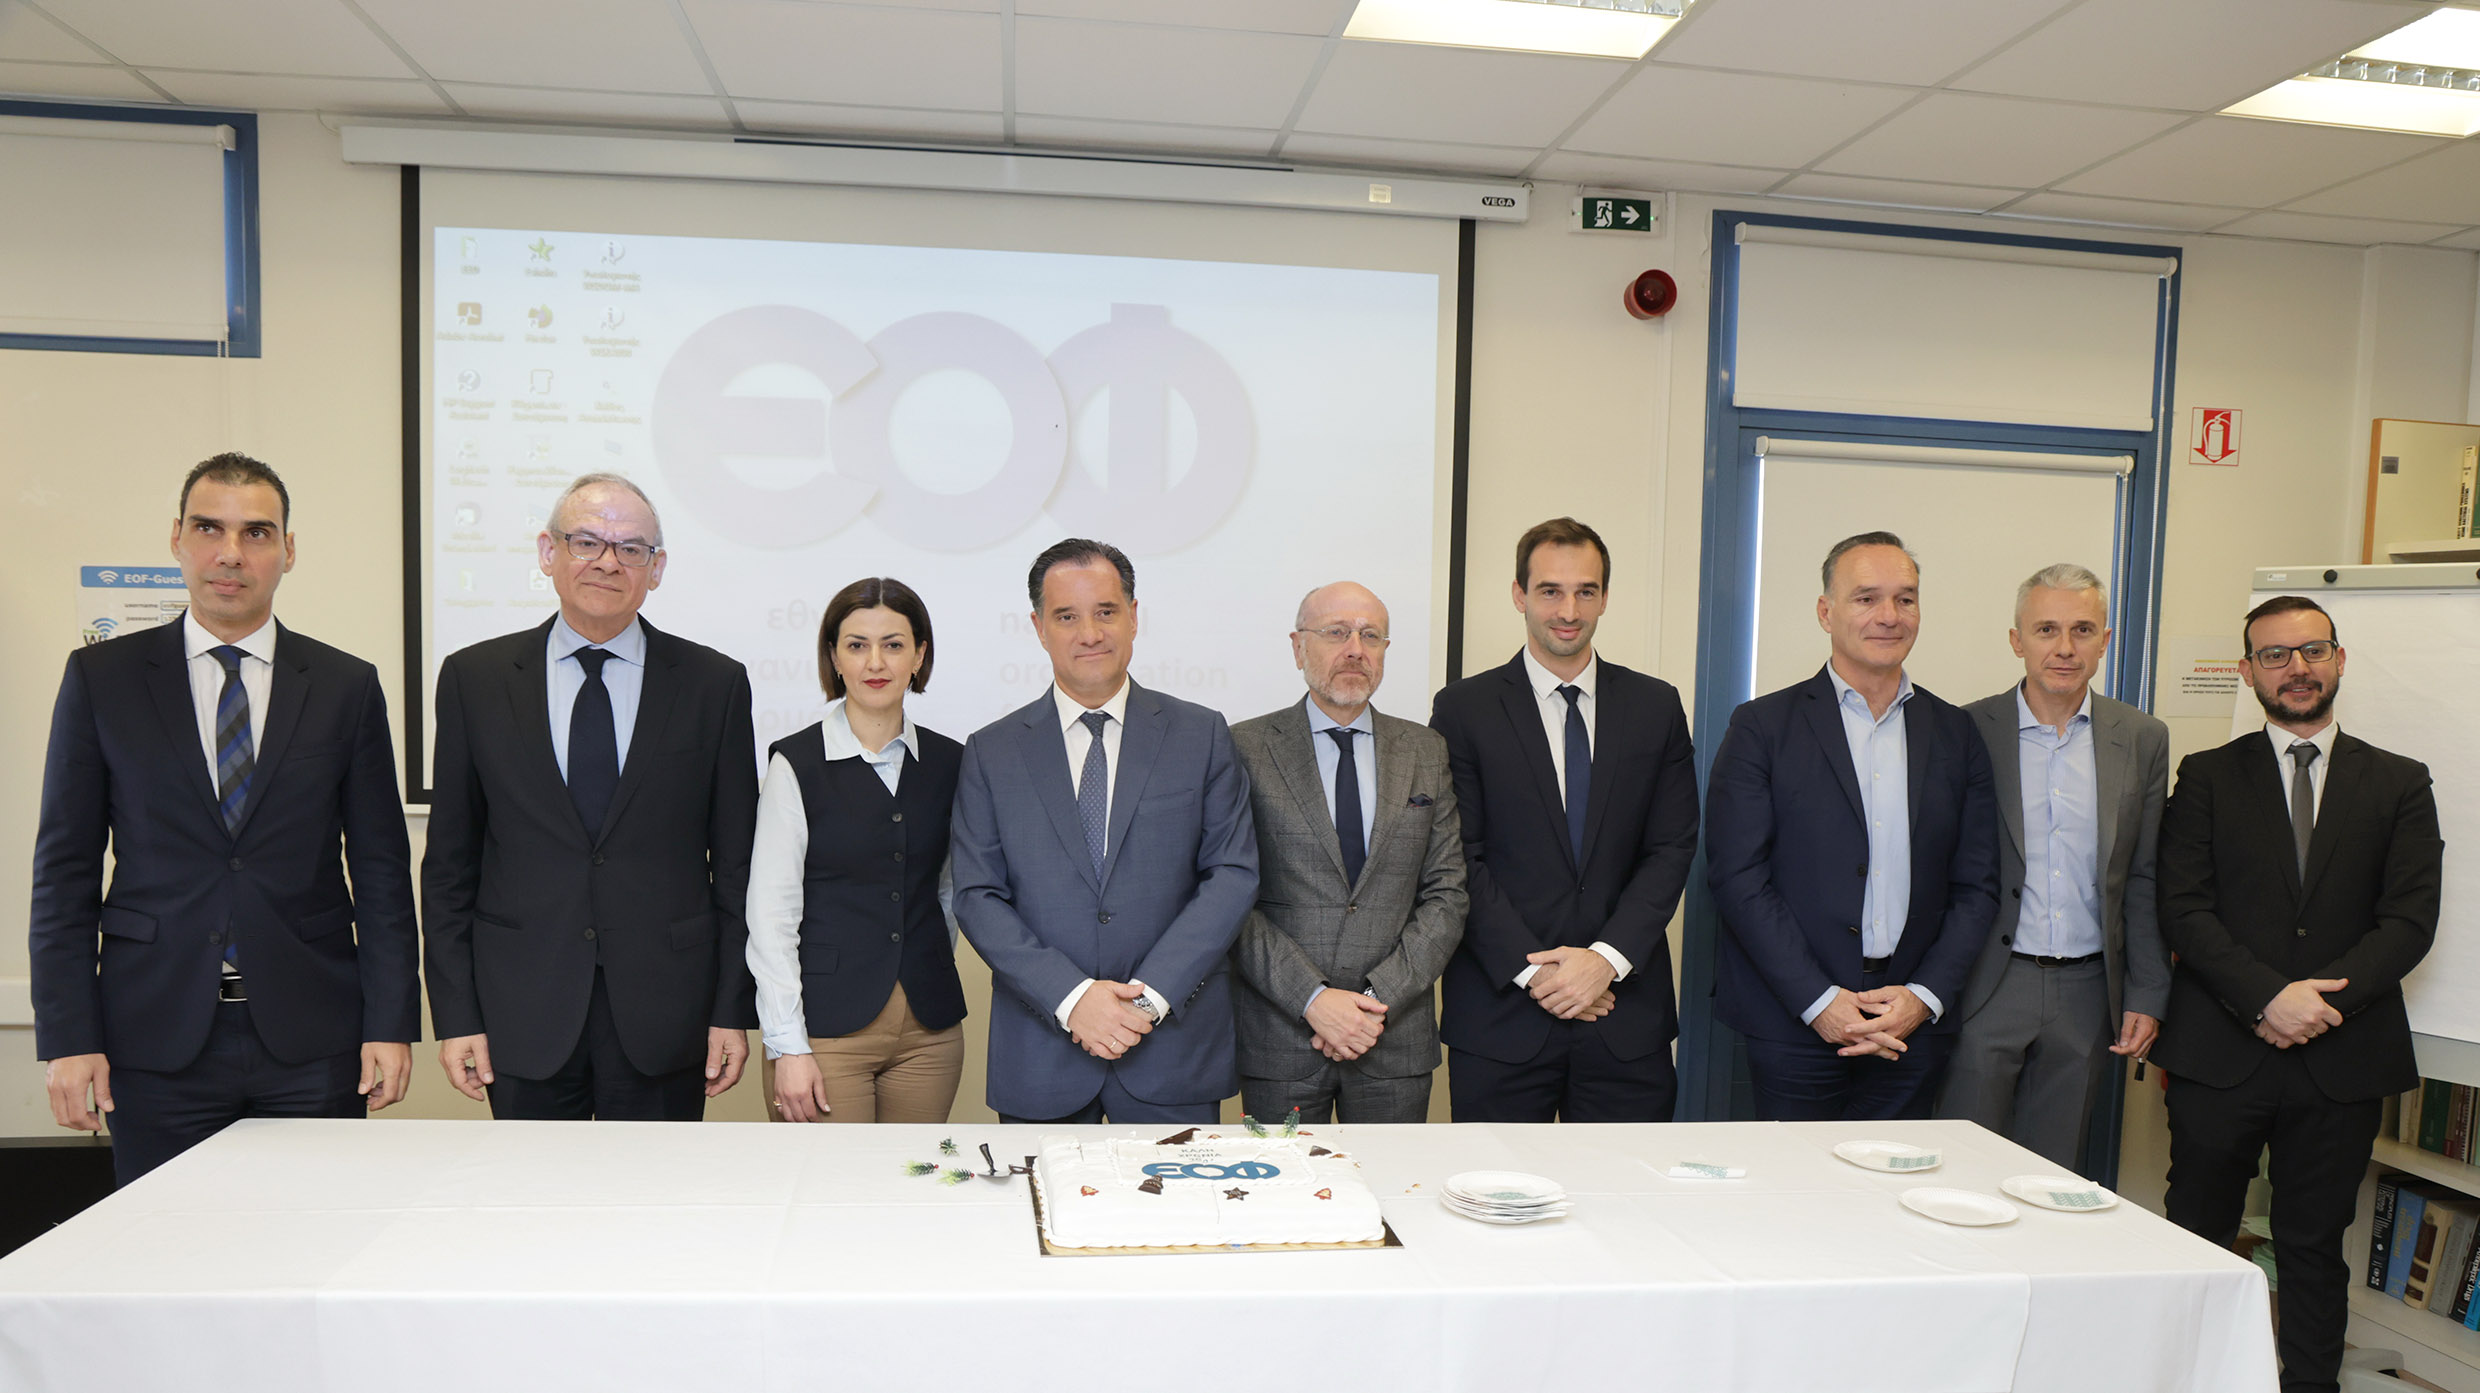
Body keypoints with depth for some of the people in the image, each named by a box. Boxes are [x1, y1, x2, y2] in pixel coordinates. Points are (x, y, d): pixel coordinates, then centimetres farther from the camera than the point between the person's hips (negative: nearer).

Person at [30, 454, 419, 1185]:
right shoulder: (100, 679, 6)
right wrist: (68, 1037, -3)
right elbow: (64, 870, 4)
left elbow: (381, 870, 4)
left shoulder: (347, 686, 5)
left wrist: (391, 1024, -2)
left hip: (312, 1042, 0)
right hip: (156, 1041, 0)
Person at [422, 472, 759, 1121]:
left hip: (663, 1016, 0)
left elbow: (736, 864, 2)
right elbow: (450, 861, 5)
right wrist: (456, 1014, 0)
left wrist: (733, 1010, -1)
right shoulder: (473, 678, 4)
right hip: (523, 1015, 1)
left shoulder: (715, 684, 1)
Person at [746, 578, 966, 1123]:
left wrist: (938, 969, 10)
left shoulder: (948, 761, 7)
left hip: (930, 1030, 4)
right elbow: (771, 914, -7)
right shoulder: (797, 763, -5)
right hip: (827, 1026, -3)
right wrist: (787, 1047, -10)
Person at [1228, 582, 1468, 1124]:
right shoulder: (1246, 748, -1)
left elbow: (1446, 894, 3)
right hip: (1279, 1036, -2)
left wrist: (1379, 998, -8)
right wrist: (1312, 998, -15)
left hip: (1397, 1041, 2)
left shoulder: (1426, 751, 8)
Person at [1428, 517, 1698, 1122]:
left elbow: (1672, 849, 3)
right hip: (1501, 1016, -2)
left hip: (1627, 1019, 2)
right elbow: (1461, 860, -4)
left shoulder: (1656, 706, 9)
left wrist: (1607, 957, -9)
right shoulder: (1463, 708, 1)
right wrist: (1533, 970, -11)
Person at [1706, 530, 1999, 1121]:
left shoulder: (1956, 735, 9)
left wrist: (1925, 996, -5)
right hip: (1794, 1024, -3)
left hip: (1913, 1028, 3)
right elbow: (1737, 876, -7)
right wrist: (1819, 1001, -12)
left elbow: (1976, 886, 8)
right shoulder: (1762, 726, -1)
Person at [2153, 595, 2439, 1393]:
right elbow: (2183, 910, -4)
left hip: (2341, 1059, 1)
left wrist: (2322, 1000, -13)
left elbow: (2409, 921, -1)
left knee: (2315, 1247, 10)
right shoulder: (2206, 778, 5)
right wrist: (2267, 997, -16)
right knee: (2197, 1241, 6)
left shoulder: (2399, 784, 8)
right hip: (2219, 1054, -1)